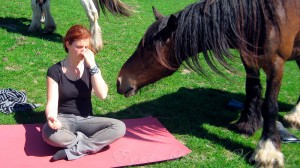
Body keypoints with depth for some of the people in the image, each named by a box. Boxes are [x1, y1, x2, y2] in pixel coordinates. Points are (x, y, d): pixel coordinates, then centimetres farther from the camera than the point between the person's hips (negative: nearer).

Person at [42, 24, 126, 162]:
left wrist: (92, 66, -18)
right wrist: (51, 118, -36)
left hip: (86, 120, 3)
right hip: (64, 119, -2)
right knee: (49, 133, -39)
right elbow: (52, 101, -12)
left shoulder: (90, 68, 3)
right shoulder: (55, 71, -5)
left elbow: (102, 94, -13)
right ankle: (87, 142, -15)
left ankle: (74, 150, -24)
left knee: (119, 127, -24)